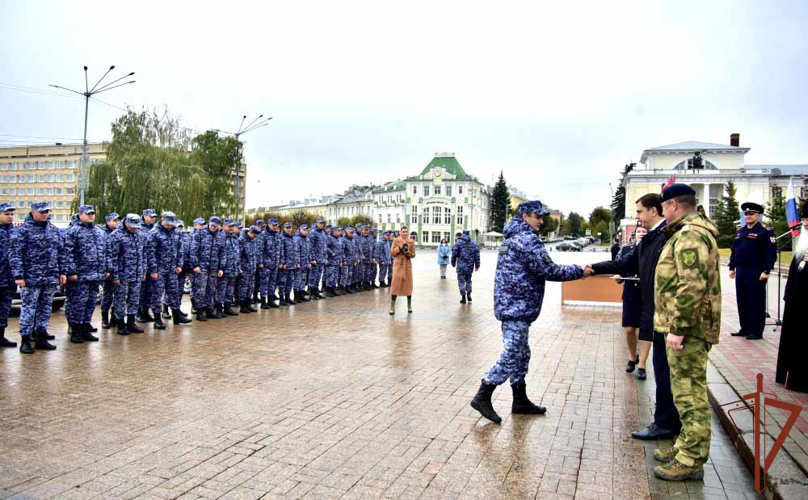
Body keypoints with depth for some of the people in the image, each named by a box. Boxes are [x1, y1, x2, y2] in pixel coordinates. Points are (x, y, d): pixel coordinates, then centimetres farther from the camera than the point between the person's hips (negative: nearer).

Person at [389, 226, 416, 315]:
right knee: (395, 285, -8)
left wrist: (409, 253, -14)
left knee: (408, 285, 6)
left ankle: (409, 306, 20)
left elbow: (413, 254, 6)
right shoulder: (396, 240, 2)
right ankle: (392, 307, -4)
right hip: (398, 264, -2)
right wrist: (399, 248, -16)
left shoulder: (411, 241, 6)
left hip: (408, 265, 2)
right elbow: (392, 252, -1)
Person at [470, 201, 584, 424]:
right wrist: (579, 271, -7)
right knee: (512, 355, -7)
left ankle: (520, 401, 24)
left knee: (521, 354, 15)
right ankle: (482, 397, -2)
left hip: (511, 305, 11)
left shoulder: (512, 238, 18)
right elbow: (549, 271, -18)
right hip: (518, 307, -11)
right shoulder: (528, 240, -15)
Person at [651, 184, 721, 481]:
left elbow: (692, 286, -27)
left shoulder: (690, 235, -18)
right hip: (688, 327, 11)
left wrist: (677, 328, -24)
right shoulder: (690, 232, 18)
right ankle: (686, 446, 31)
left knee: (689, 392, -3)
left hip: (688, 329, -11)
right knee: (687, 390, 19)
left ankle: (691, 460, 6)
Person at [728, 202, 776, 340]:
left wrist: (766, 271, -19)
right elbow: (734, 251, 19)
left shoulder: (765, 232, -7)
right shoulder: (740, 232, 15)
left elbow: (771, 254, -13)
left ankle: (756, 331, 7)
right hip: (740, 272, 7)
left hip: (756, 272, -7)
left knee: (756, 302, -1)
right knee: (742, 301, 11)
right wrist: (732, 267, 14)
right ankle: (745, 328, 21)